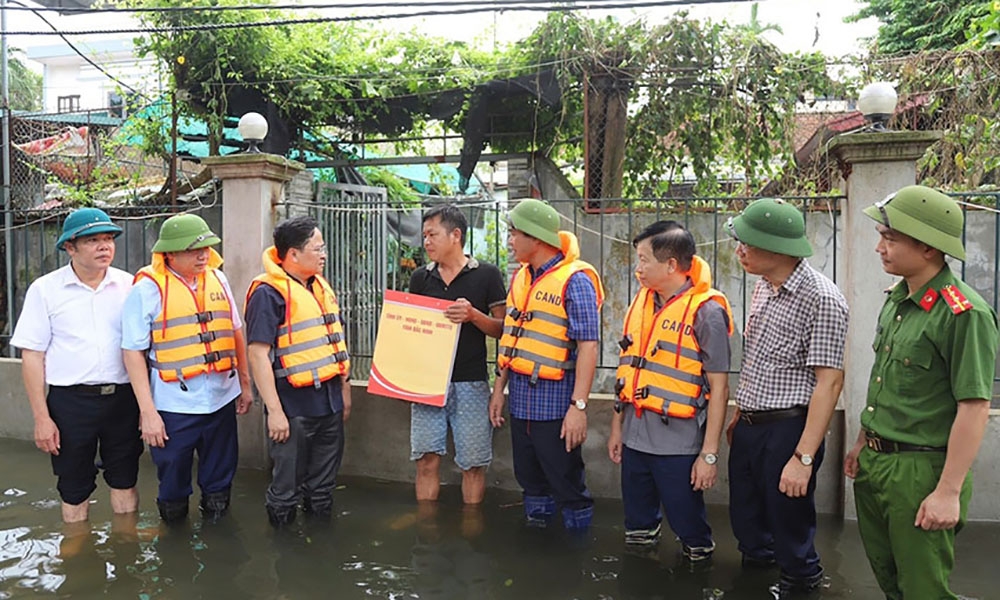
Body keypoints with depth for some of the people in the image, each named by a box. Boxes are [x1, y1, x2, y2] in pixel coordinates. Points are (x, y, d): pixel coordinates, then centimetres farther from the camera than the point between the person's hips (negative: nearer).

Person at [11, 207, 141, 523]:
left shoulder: (129, 285, 2)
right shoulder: (45, 289, -3)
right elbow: (32, 355, -2)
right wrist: (41, 418, -6)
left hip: (123, 398, 2)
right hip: (71, 401, -1)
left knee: (124, 479, 14)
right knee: (74, 487, 12)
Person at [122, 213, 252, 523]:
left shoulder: (217, 279, 4)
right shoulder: (148, 288, -10)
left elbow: (235, 332, 13)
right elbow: (133, 351, -11)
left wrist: (245, 383, 14)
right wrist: (147, 411, -13)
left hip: (222, 399, 4)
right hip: (175, 405, -4)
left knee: (219, 478, 18)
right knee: (173, 483, 12)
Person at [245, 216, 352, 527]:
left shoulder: (321, 287, 10)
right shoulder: (268, 292, -14)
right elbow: (259, 354, -19)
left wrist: (344, 390, 18)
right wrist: (274, 411, -21)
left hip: (330, 401, 8)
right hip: (294, 406, -7)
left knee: (323, 483, 21)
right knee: (287, 488, 7)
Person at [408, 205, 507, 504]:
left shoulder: (486, 275, -1)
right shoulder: (420, 278, 10)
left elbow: (502, 329, -1)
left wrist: (473, 315, -19)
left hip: (470, 383, -3)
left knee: (473, 465, 4)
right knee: (427, 460, 5)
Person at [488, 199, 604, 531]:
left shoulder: (575, 279, -14)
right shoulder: (520, 278, 10)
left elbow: (588, 346, -19)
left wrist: (579, 406, -22)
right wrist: (499, 389, 15)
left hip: (555, 399, -7)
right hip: (521, 397, 8)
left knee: (567, 483, 4)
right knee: (529, 478, 19)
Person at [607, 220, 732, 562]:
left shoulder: (706, 311, -12)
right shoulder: (641, 301, 7)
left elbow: (719, 387, -12)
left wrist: (710, 453, -14)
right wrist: (617, 428, 15)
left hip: (678, 444, -6)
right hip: (634, 439, 6)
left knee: (689, 526, 8)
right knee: (638, 530, 19)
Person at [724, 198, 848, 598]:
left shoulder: (821, 299, -19)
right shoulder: (763, 287, 7)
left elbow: (829, 382, -20)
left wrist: (804, 457, -22)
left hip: (787, 430, -8)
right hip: (748, 429, 8)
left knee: (788, 526, 10)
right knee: (745, 520, 21)